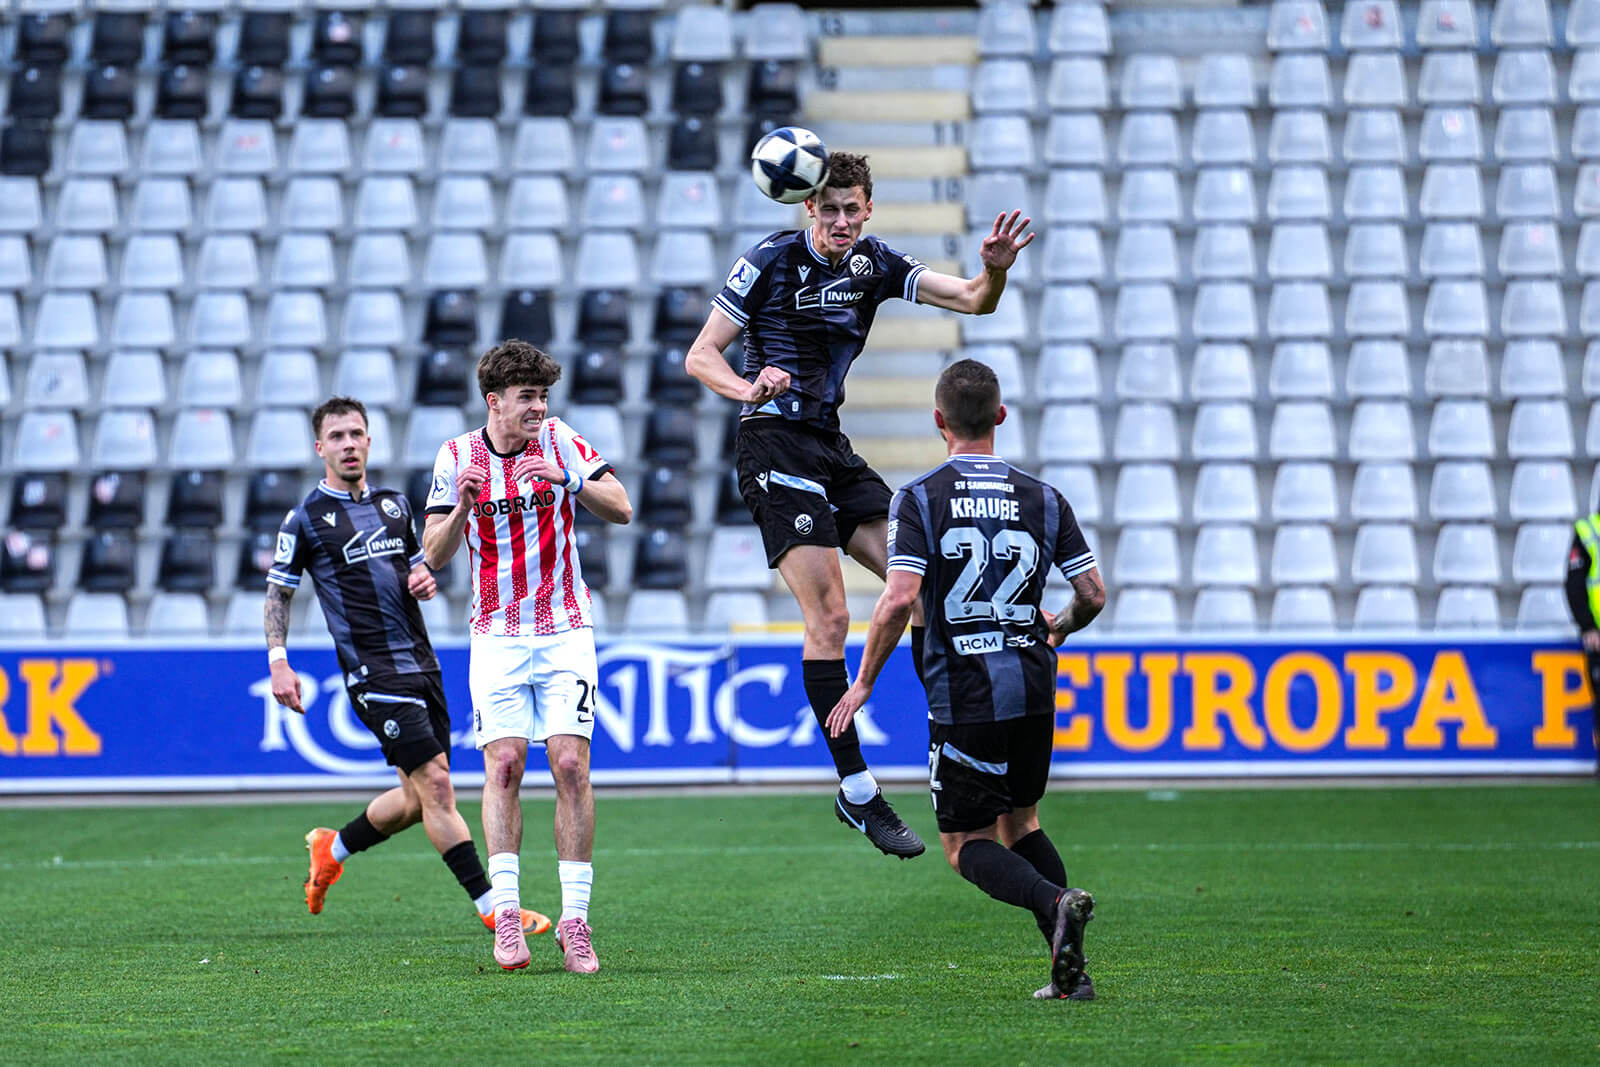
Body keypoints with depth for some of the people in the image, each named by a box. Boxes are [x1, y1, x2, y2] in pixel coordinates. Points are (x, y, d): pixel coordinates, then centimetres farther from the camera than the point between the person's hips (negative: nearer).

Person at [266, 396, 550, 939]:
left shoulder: (395, 503, 14)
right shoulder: (305, 519, -2)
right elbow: (278, 593, 4)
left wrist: (424, 581, 3)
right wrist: (278, 661, -7)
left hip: (421, 664, 7)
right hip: (373, 673, -7)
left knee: (418, 798, 9)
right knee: (435, 785, -14)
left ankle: (332, 848, 35)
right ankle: (491, 908, -14)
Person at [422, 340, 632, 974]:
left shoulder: (559, 440, -1)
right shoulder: (456, 457, 0)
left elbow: (621, 510, -4)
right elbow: (434, 554, 0)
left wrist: (570, 479, -21)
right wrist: (461, 508, -18)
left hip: (565, 632, 0)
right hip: (497, 634, 0)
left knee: (571, 765, -10)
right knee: (503, 763, -12)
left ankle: (574, 920, -6)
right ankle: (506, 912, -10)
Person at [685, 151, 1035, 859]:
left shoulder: (874, 265, 7)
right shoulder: (772, 259, -8)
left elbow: (974, 301, 2)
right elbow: (700, 355, -6)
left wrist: (995, 271, -21)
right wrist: (749, 387, -27)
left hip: (832, 446, 7)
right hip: (775, 446, -7)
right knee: (829, 615, -15)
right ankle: (856, 790, -12)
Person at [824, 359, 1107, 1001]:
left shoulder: (919, 499, -6)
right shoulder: (1043, 500, 5)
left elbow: (900, 597, -17)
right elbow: (1092, 595, 5)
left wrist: (863, 683, -6)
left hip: (962, 703, -4)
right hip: (1032, 693, 4)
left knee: (965, 845, 9)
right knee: (1019, 822, 23)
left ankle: (1055, 902, -21)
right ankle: (1071, 970, 7)